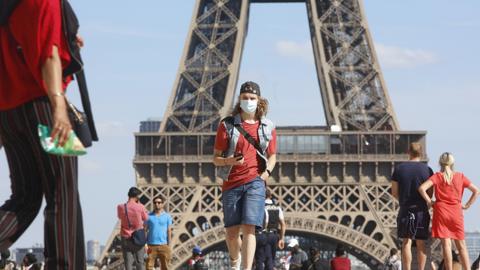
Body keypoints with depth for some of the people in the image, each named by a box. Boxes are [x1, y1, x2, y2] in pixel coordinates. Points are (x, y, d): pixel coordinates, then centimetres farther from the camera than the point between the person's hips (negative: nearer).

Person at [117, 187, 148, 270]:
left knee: (128, 263, 2)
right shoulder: (140, 207, -11)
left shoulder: (120, 207, -6)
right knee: (140, 262, 6)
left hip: (125, 238, 1)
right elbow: (146, 218, 6)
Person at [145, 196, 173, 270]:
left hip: (163, 245, 0)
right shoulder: (149, 216, 6)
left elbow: (169, 231, 5)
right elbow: (145, 230, 5)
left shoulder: (167, 216, 6)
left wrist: (169, 246, -1)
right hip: (151, 246, 0)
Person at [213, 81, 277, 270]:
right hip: (231, 183, 1)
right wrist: (230, 160, -17)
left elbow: (272, 156, 18)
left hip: (255, 182, -1)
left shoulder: (267, 127, 8)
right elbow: (216, 158, 4)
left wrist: (266, 172, -2)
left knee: (249, 228, -16)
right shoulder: (227, 125, 3)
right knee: (231, 231, 7)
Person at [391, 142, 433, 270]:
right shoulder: (427, 170, 0)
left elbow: (394, 192, 2)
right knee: (421, 243, 6)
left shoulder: (399, 169, 0)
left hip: (405, 209, -1)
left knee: (406, 242, -1)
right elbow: (430, 193, 2)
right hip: (422, 210, 1)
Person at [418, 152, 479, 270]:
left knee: (446, 244, -3)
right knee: (461, 245, 7)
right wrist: (467, 205, 8)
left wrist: (429, 201, -2)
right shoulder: (460, 176, 5)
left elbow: (422, 188, -14)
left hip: (441, 212, -1)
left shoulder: (437, 176, -1)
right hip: (456, 213, 1)